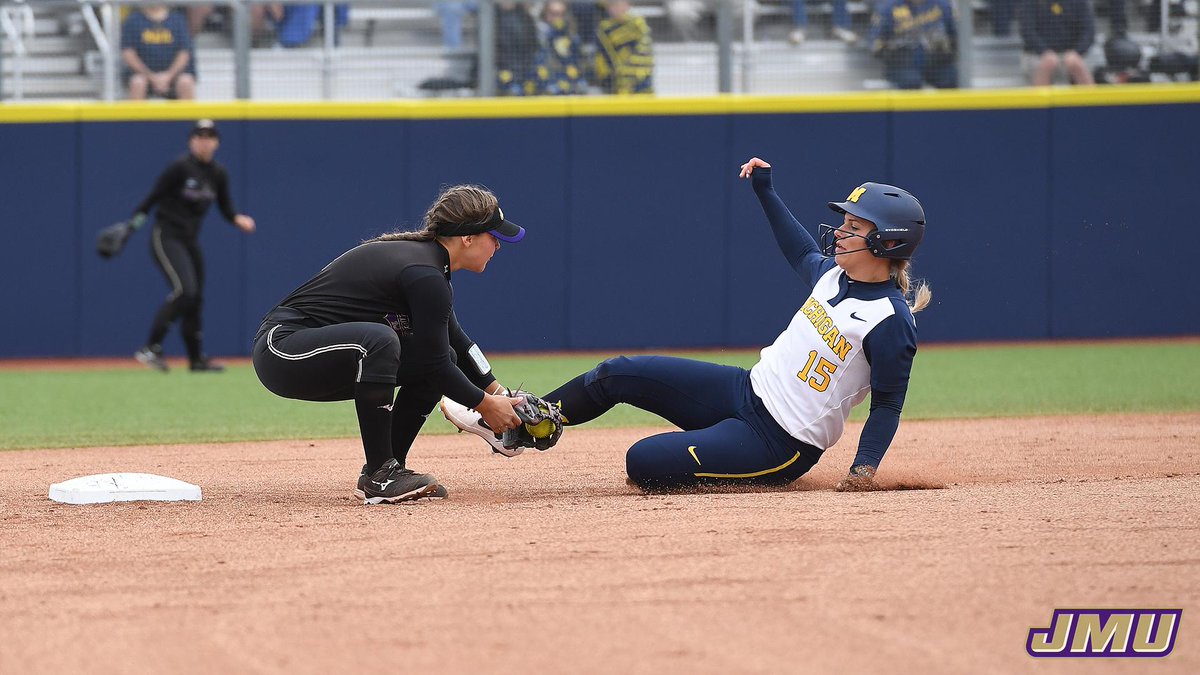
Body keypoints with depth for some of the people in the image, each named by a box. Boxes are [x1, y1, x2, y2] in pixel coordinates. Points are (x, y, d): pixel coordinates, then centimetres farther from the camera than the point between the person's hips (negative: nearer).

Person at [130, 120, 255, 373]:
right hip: (166, 237, -7)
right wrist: (131, 225, -21)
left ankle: (196, 359, 21)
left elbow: (226, 209, 12)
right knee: (184, 290, -23)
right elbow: (153, 198, -13)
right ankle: (151, 348, -19)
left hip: (191, 241, 7)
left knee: (195, 298, 10)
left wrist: (238, 219, -10)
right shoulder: (179, 168, -13)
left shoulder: (218, 174, 6)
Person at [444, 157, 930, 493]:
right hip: (743, 392, 9)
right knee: (617, 374, 5)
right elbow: (801, 250, 28)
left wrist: (865, 467, -26)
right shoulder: (832, 273, 5)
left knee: (644, 463, -20)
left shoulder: (890, 322, -20)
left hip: (780, 445, -9)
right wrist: (765, 190, 25)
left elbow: (888, 404, -15)